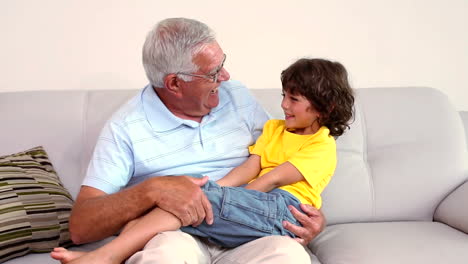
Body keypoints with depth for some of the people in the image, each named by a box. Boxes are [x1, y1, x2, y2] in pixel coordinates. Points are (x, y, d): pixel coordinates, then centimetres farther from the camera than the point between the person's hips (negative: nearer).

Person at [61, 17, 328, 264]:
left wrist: (311, 212, -2)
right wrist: (153, 189, -24)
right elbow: (80, 226, -7)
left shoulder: (239, 97, 11)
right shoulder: (126, 127, -2)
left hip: (241, 239, 5)